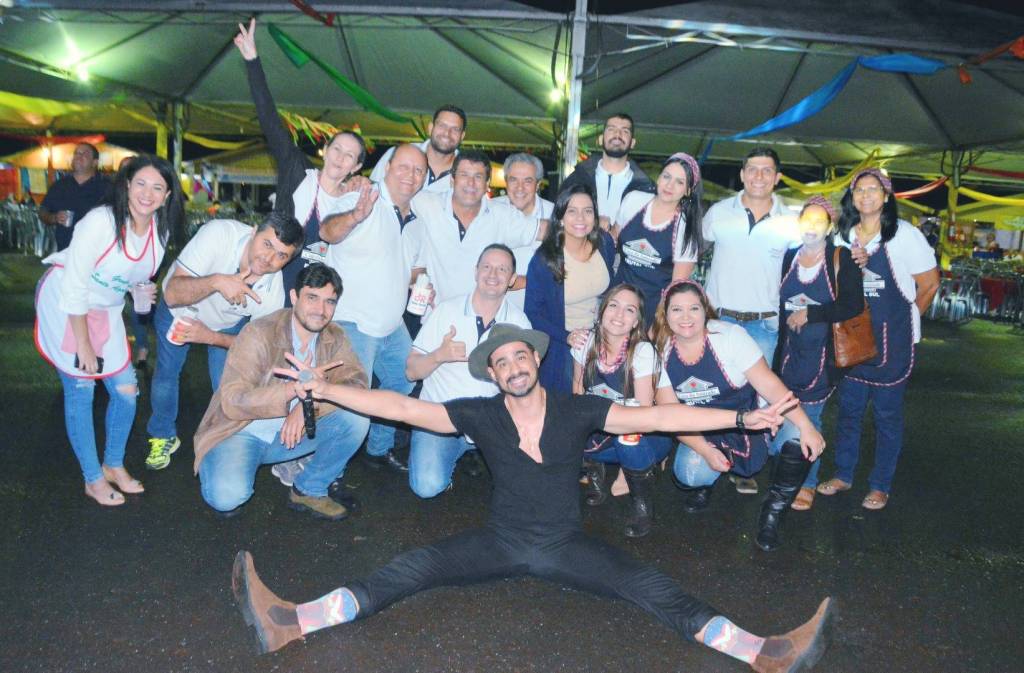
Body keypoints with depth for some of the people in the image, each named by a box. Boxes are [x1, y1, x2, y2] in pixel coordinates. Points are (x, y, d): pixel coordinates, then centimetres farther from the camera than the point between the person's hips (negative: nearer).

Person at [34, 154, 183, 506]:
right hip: (63, 305, -6)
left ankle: (114, 464, 27)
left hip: (105, 310, 6)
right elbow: (73, 287, -23)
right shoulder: (101, 221, -26)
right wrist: (83, 344, -18)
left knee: (126, 389, 4)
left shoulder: (160, 228, -8)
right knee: (81, 390, -4)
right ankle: (94, 480, 12)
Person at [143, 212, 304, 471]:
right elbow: (173, 294, -40)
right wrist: (216, 281, -57)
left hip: (227, 323, 1)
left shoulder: (273, 293, -33)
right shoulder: (219, 234, -41)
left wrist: (211, 337, -29)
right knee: (166, 374, 9)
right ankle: (163, 437, 35)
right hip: (178, 310, 0)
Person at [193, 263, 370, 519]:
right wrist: (297, 386, -37)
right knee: (227, 496, -32)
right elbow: (232, 402, -26)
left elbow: (357, 385, -15)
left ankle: (309, 490, 2)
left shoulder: (335, 338, -3)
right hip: (242, 433, -4)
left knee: (356, 418, -18)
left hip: (292, 431, 5)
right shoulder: (259, 334, -20)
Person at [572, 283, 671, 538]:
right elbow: (577, 388, 5)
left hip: (641, 436, -3)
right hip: (598, 430, 3)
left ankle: (643, 504, -9)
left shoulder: (643, 351, -19)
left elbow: (644, 410, -20)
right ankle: (595, 470, 8)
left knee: (626, 438, -37)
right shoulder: (587, 343, -7)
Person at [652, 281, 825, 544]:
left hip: (748, 421, -1)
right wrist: (706, 451, -19)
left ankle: (774, 509, -3)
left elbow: (769, 384, -21)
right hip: (703, 434, 2)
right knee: (689, 472, -25)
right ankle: (703, 482, 15)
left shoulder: (730, 336, -17)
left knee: (800, 439, -27)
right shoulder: (661, 352, -10)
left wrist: (806, 426, -31)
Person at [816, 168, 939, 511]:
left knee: (887, 412, 5)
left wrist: (904, 322, 4)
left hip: (892, 341, -4)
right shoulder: (844, 238, 5)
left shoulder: (905, 235, -9)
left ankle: (881, 485, 18)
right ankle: (843, 474, 26)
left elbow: (929, 284, -2)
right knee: (848, 407, 12)